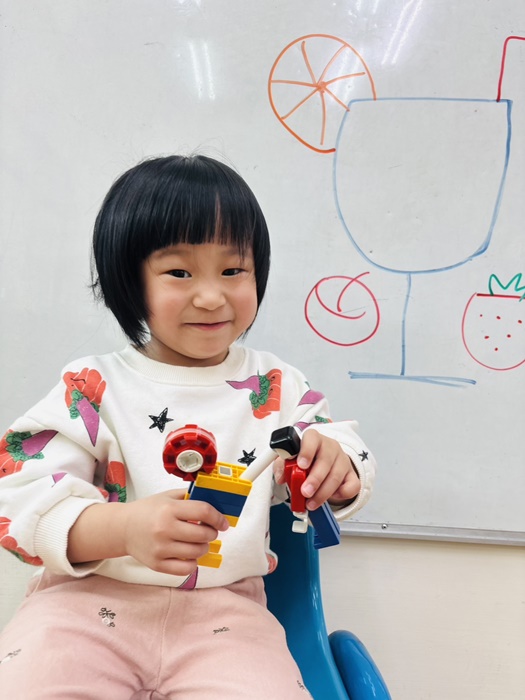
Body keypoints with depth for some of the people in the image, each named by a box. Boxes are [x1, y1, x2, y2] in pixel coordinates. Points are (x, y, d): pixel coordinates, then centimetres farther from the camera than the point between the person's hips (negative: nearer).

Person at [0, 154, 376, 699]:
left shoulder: (276, 387, 4)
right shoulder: (93, 387, -3)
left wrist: (336, 469, -18)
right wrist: (124, 527, -28)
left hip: (224, 608, 2)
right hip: (92, 598, 0)